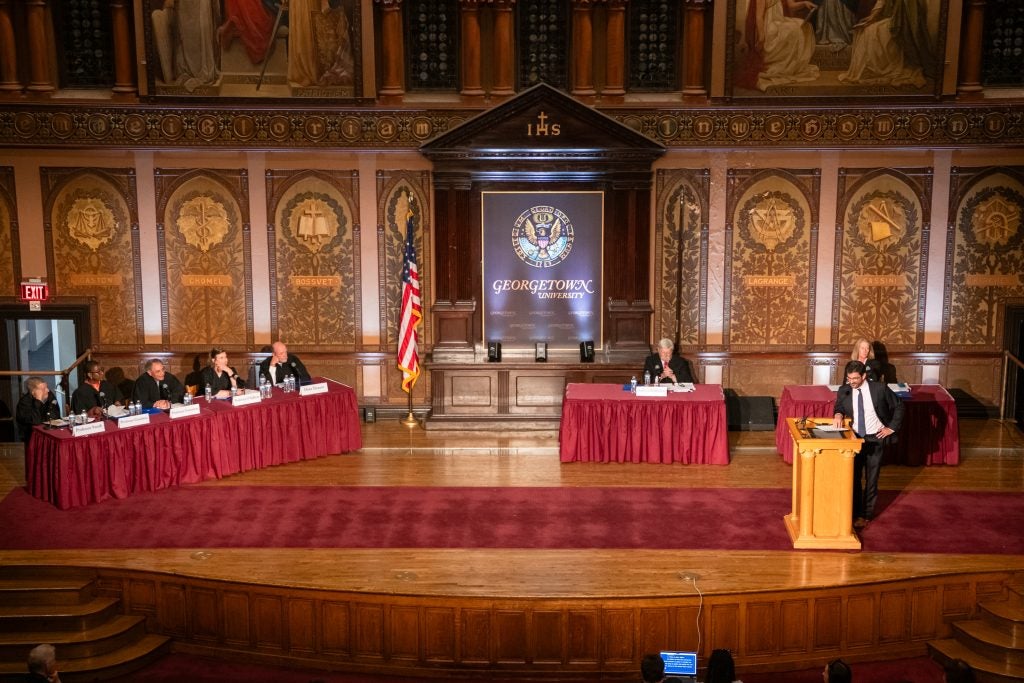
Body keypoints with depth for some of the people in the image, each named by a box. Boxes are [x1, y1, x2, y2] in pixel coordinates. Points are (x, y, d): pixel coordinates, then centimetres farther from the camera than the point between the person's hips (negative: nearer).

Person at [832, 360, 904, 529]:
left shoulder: (879, 388, -11)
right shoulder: (844, 391, -4)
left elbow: (898, 406, 1)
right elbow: (839, 407, 9)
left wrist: (892, 427, -3)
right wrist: (838, 414, -15)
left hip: (875, 439, -2)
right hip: (854, 438, 2)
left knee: (871, 479, 6)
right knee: (853, 477, 6)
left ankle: (866, 515, 18)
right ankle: (855, 513, 20)